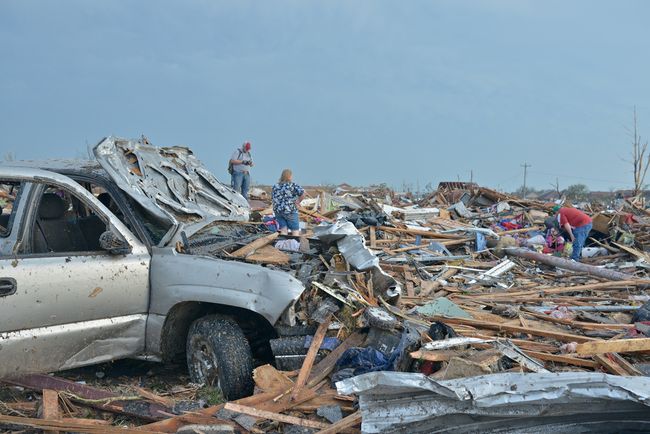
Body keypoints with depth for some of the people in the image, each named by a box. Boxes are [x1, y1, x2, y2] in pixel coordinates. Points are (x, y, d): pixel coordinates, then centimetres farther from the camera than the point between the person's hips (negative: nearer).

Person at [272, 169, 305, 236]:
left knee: (283, 230, 8)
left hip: (277, 211, 5)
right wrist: (298, 201, -2)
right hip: (290, 211, -5)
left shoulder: (275, 186, 9)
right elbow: (303, 193, -16)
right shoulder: (292, 185, -7)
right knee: (295, 231, 2)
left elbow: (272, 198, 15)